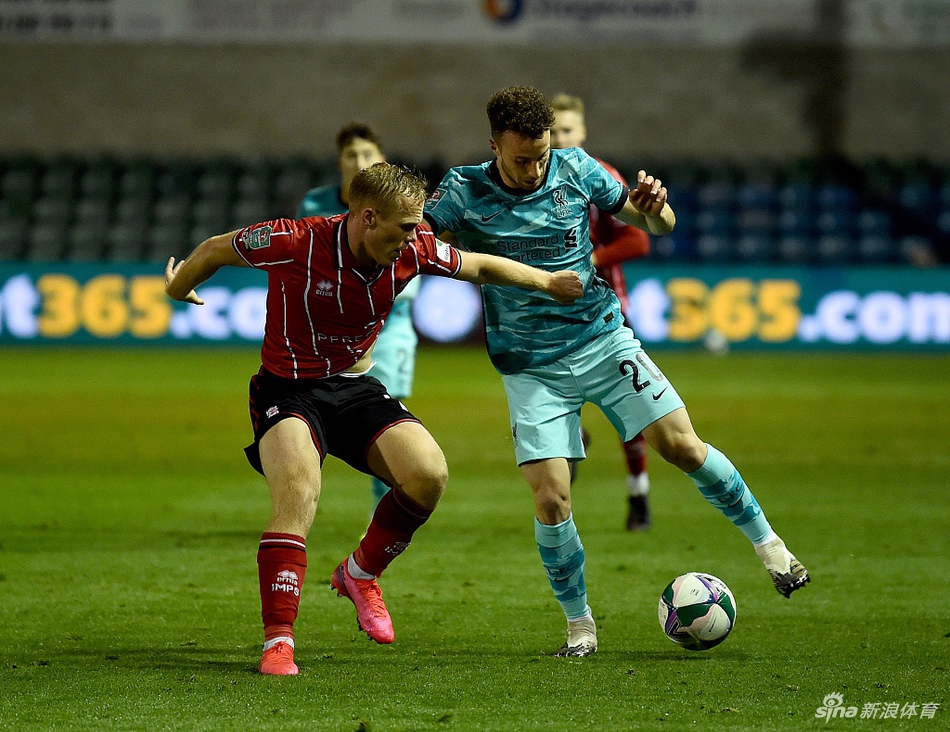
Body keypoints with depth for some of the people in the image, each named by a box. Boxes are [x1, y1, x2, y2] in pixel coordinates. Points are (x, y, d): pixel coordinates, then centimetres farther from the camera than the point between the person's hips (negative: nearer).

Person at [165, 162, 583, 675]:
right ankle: (277, 640, -27)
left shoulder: (414, 252, -12)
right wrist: (179, 289, 13)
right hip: (287, 389, -4)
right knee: (298, 489, -31)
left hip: (355, 387, 4)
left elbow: (479, 266, 9)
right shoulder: (294, 242, -24)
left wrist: (548, 282, 18)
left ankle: (360, 573, 10)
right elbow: (215, 250, -5)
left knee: (429, 474, -17)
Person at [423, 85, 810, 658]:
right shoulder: (464, 192, -8)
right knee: (551, 497, -11)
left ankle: (766, 541, 14)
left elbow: (659, 227, 5)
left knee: (682, 445, -7)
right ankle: (579, 625, 7)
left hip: (603, 341, 1)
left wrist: (653, 208, -19)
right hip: (532, 369, -1)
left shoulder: (576, 169, -3)